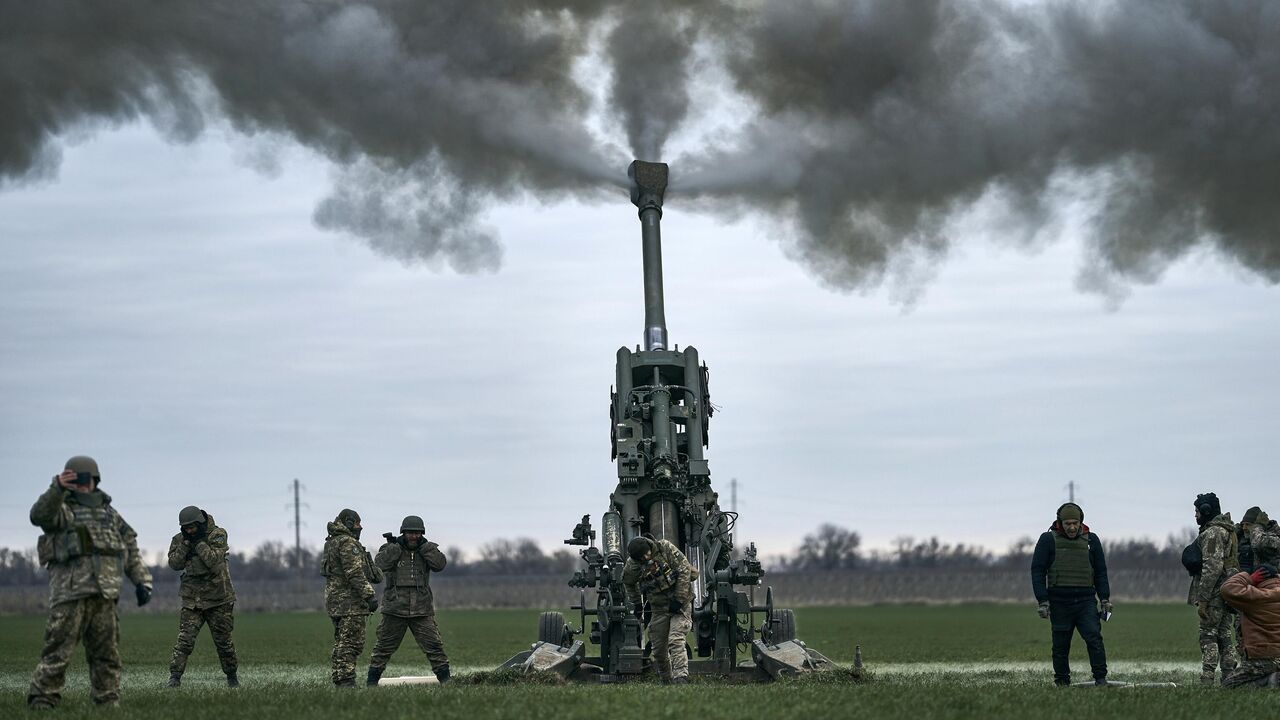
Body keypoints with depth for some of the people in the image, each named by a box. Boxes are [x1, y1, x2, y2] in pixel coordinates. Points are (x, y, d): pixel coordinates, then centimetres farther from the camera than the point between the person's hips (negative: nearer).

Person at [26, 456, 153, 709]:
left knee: (106, 652, 6)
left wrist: (142, 581, 13)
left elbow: (130, 550, 23)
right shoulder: (62, 509, 6)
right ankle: (41, 700, -8)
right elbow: (41, 515, -19)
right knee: (58, 650, -9)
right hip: (70, 592, -5)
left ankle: (108, 701, 11)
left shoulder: (109, 512, 21)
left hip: (105, 593, 5)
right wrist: (58, 488, -33)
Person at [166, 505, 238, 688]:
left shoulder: (217, 535, -8)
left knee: (223, 641, 7)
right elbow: (174, 564, -6)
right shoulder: (179, 539, 3)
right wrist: (185, 544, -15)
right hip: (192, 599, 2)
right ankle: (175, 676, -13)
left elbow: (213, 560, -20)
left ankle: (232, 676, 23)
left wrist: (199, 542, -21)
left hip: (218, 598, -2)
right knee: (185, 639, -12)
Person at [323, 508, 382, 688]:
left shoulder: (332, 543, 19)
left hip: (335, 600, 10)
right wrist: (370, 595, -23)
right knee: (351, 643, -10)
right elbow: (355, 574, -21)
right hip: (350, 601, -10)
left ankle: (338, 680, 14)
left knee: (341, 643, 13)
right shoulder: (348, 543, -13)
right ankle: (346, 681, -13)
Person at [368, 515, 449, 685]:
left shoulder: (427, 549, 8)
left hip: (422, 611, 1)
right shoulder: (391, 548, 2)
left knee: (434, 645, -4)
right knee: (384, 647, 4)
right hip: (395, 610, -1)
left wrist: (423, 546, -12)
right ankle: (372, 681, 12)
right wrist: (394, 547, -17)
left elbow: (440, 564, -10)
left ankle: (445, 680, 2)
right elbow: (380, 565, -15)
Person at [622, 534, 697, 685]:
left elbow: (685, 569, -15)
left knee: (675, 640, -21)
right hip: (659, 608, 4)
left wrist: (679, 599, -17)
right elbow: (628, 583, 15)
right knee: (659, 649, 4)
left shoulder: (665, 548, -16)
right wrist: (636, 603, 18)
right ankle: (667, 682, 22)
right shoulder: (632, 565, -8)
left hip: (680, 603, -4)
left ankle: (681, 677, -29)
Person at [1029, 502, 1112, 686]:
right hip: (1059, 602, -1)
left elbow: (1100, 572, 16)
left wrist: (1105, 599, 7)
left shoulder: (1091, 540, 9)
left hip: (1086, 601, 1)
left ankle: (1100, 678, -13)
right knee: (1061, 645, 2)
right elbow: (1037, 571, 1)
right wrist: (1043, 601, -6)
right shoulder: (1048, 540, 2)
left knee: (1094, 637, -15)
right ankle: (1061, 683, 12)